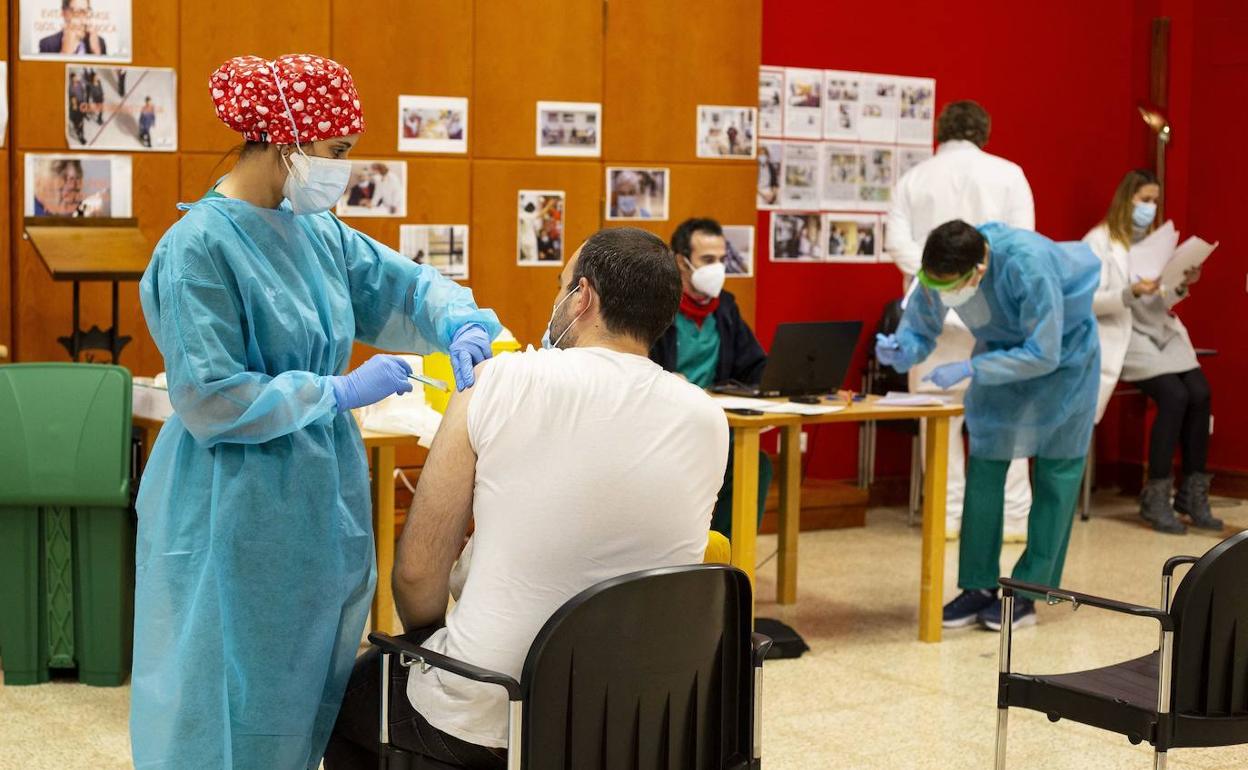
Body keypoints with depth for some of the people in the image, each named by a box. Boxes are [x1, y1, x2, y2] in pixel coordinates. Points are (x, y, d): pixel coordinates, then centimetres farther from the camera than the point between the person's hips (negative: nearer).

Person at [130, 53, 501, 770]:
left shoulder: (317, 232, 5)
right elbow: (211, 401, -21)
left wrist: (460, 324, -4)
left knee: (310, 692, 14)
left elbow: (403, 283, 17)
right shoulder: (198, 248, -17)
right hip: (242, 517, -7)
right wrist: (341, 392, -17)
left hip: (319, 509, 8)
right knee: (238, 705, 2)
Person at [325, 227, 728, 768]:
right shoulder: (707, 422, -4)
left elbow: (416, 572, -8)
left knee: (350, 686, 28)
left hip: (485, 723, -4)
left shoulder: (499, 384, -14)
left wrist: (427, 644, 11)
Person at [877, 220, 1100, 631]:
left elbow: (1043, 355, -35)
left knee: (1055, 474, -1)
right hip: (1003, 348, 5)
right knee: (984, 466, -1)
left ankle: (1027, 592, 6)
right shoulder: (940, 271, -24)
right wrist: (900, 352, -32)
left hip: (1062, 353, -5)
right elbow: (920, 331, -10)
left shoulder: (1028, 266, -40)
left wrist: (969, 368, -39)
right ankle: (979, 585, 6)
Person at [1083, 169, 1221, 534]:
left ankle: (1193, 494, -11)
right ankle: (1156, 498, -16)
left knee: (1201, 392, -19)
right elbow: (1092, 302, -9)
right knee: (1174, 395, -26)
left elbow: (1160, 304, 16)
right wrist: (1131, 293, -24)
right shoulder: (1099, 241, -1)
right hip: (1122, 336, -6)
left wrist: (1180, 287, -4)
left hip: (1161, 332, 6)